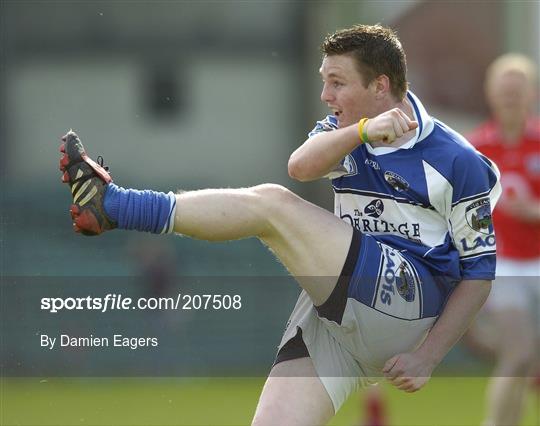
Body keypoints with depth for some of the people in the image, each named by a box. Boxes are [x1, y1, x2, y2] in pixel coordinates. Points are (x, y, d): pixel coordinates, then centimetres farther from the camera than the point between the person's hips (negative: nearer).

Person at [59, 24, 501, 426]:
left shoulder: (456, 162, 0)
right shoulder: (344, 130, 18)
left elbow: (479, 270, 0)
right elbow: (301, 166, -6)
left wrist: (427, 358, -9)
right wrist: (363, 132, -25)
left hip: (413, 300, -6)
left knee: (271, 203, -18)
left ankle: (111, 204, -14)